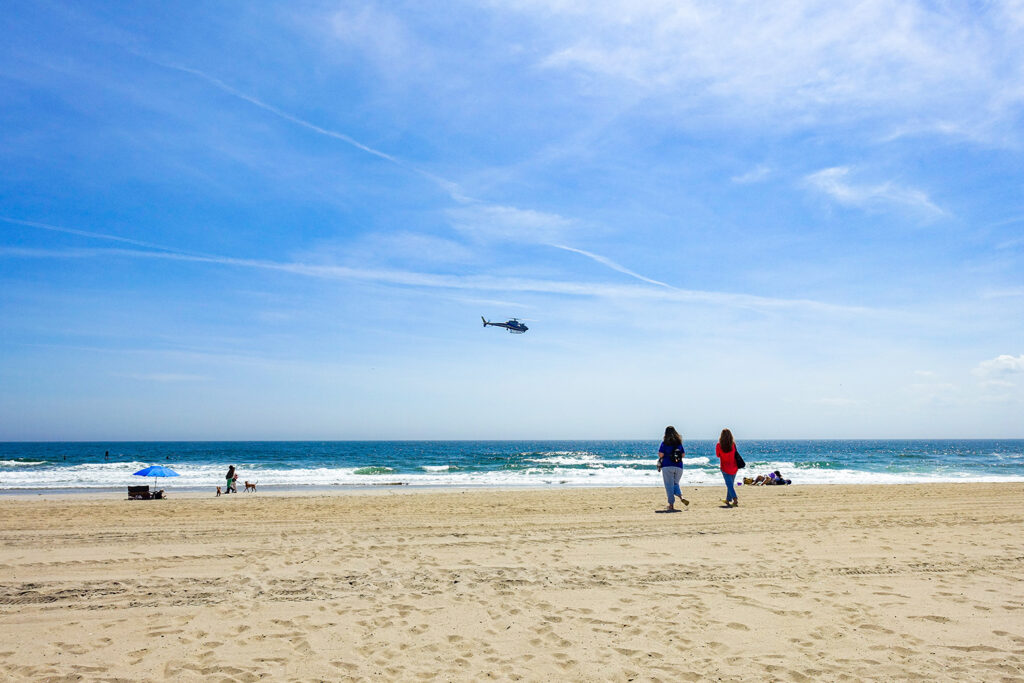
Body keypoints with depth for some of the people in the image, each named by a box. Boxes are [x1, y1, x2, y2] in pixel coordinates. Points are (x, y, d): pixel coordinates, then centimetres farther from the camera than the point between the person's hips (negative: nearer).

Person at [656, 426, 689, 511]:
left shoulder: (664, 442, -4)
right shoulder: (679, 442, 7)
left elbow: (660, 454, -11)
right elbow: (683, 455, 11)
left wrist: (660, 459, 10)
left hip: (667, 466, -4)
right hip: (679, 466, 4)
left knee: (669, 486, 2)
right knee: (675, 484, 16)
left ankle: (671, 505, 1)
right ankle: (681, 497, -11)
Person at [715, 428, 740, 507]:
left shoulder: (719, 445, -12)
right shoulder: (733, 444, -7)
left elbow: (717, 455, 2)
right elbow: (735, 454, 3)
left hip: (725, 467, -3)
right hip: (734, 467, 3)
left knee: (729, 485, -4)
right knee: (730, 484, 17)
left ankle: (735, 499, -22)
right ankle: (728, 500, 28)